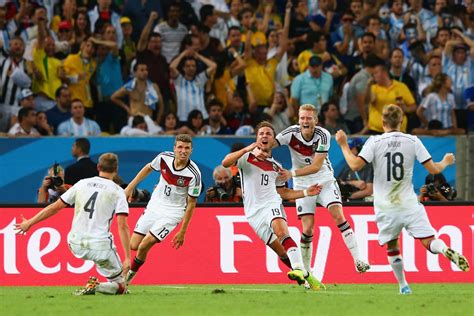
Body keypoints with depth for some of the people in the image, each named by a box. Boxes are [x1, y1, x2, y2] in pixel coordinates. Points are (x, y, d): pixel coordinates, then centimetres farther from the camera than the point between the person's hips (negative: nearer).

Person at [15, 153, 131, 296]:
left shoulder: (82, 184, 8)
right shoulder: (117, 191, -2)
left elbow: (55, 207, 10)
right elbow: (122, 226, -10)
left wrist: (29, 223, 21)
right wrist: (127, 258, -10)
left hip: (76, 245, 5)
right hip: (100, 245, -5)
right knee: (120, 286, 6)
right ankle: (95, 287, -22)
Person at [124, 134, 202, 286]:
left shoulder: (194, 174, -22)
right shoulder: (164, 158, -12)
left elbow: (191, 204, -13)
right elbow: (148, 168, 12)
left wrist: (182, 231, -11)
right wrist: (130, 187, 11)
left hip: (173, 212, -4)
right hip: (154, 205, 4)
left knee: (144, 246, -16)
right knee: (133, 245, -1)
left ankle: (130, 274, 10)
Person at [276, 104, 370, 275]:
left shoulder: (323, 135, -18)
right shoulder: (292, 133, -16)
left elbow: (316, 166, -23)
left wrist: (291, 173, -33)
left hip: (324, 179, 0)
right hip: (303, 184, 0)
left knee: (339, 216, -17)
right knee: (308, 228, -7)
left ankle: (358, 260, -12)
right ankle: (305, 272, 8)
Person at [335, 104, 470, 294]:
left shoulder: (375, 142, -6)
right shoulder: (412, 141, 0)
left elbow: (355, 165, -15)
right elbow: (433, 169, 2)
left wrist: (344, 145, -1)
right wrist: (446, 162, 23)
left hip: (385, 207, 0)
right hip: (409, 204, 1)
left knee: (392, 248, 16)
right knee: (429, 241, -5)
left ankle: (403, 285, 14)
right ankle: (448, 252, -35)